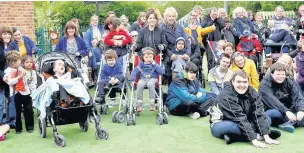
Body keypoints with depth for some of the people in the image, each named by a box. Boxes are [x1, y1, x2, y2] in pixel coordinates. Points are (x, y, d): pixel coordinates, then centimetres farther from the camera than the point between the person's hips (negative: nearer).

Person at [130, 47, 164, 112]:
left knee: (150, 84, -37)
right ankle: (139, 104, -23)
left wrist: (154, 65, -7)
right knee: (140, 84, -34)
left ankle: (152, 103, -28)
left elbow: (162, 72, -2)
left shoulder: (155, 64, 10)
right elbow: (134, 71, 5)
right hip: (143, 79, 1)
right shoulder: (141, 64, 11)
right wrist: (132, 80, -9)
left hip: (152, 78, -1)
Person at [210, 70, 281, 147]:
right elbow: (240, 119, -32)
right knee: (226, 126, -40)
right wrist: (254, 139, -37)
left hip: (243, 125, 6)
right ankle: (258, 135, -22)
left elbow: (259, 114, -18)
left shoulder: (252, 92, -11)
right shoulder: (226, 96, -27)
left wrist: (266, 137, -27)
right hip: (221, 125, -6)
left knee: (267, 119, -7)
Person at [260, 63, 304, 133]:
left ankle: (289, 123, -29)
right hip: (269, 112, -4)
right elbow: (271, 101, -28)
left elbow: (298, 97, -12)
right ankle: (294, 121, -16)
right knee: (277, 112, -37)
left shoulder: (289, 82, 1)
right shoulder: (265, 83, -13)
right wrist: (286, 111, -39)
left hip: (287, 113, 5)